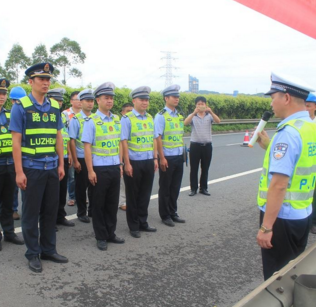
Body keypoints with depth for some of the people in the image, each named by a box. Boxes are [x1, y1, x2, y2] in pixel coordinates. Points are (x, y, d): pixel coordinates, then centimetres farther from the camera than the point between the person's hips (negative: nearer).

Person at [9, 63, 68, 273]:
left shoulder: (54, 107, 8)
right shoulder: (20, 106, -6)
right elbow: (16, 141, -9)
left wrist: (61, 164, 8)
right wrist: (19, 172, -12)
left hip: (52, 168, 5)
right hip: (32, 168, -4)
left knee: (51, 211, 12)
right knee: (31, 213, 7)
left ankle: (49, 249, 27)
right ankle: (33, 254, 21)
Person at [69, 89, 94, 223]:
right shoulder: (76, 119, -6)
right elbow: (72, 141, -7)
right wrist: (75, 161, -10)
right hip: (81, 159, -3)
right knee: (81, 187, 7)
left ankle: (92, 210, 27)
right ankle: (81, 213, 22)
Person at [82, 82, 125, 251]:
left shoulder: (117, 120, 9)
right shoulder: (92, 121, -7)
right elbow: (87, 147, -10)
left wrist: (120, 164, 11)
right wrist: (90, 170, -13)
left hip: (115, 168, 5)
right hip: (99, 169, -5)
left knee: (112, 203, 13)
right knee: (99, 204, 6)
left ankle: (110, 233, 27)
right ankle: (101, 237, 19)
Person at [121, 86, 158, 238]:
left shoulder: (150, 118, 10)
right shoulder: (127, 119, -8)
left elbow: (153, 139, 14)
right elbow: (124, 142, -11)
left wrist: (155, 158, 9)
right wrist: (127, 164, -14)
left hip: (149, 162, 5)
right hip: (134, 162, -5)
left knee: (145, 194, 13)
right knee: (133, 196, 8)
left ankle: (143, 223, 28)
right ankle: (133, 227, 20)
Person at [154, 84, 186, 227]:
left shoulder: (180, 116, 9)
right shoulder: (161, 116, -11)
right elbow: (158, 138, -14)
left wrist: (183, 153, 13)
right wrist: (162, 158, -16)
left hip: (179, 157, 6)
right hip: (167, 158, -6)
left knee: (175, 187, 14)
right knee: (165, 188, 7)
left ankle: (173, 213, 28)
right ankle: (165, 216, 20)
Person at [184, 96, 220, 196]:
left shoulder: (209, 116, 4)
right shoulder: (192, 116, 1)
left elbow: (218, 121, -15)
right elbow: (185, 123, -19)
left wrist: (211, 112, -32)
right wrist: (194, 113, -33)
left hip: (207, 145, 1)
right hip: (195, 145, -1)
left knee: (205, 168, 10)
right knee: (193, 168, 4)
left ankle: (203, 188, 22)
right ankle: (193, 188, 15)